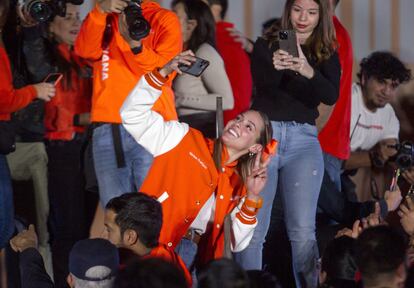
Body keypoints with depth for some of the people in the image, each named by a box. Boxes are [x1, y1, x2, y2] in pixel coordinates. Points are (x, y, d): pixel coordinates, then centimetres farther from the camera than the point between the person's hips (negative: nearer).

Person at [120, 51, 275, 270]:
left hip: (190, 254, 4)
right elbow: (133, 114, -1)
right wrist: (163, 73, -11)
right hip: (153, 244, -4)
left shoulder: (238, 185, 13)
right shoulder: (184, 139, 5)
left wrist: (252, 199, -5)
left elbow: (236, 244, 7)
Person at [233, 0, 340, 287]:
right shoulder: (267, 44, 6)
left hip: (303, 140, 1)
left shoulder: (328, 54, 10)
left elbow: (331, 96, -7)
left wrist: (308, 72, -27)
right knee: (252, 227, -6)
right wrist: (275, 66, -34)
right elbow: (261, 83, -11)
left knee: (303, 231, -7)